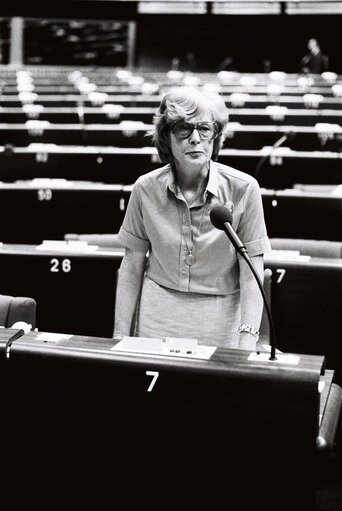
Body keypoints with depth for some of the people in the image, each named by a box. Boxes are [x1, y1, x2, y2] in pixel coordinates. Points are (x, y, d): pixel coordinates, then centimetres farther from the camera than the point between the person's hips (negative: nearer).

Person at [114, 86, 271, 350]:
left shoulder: (243, 189, -13)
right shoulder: (146, 189, -6)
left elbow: (251, 277, -12)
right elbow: (132, 268, 1)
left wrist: (247, 341, -21)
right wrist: (121, 337, 0)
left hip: (221, 318, -1)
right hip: (158, 316, 2)